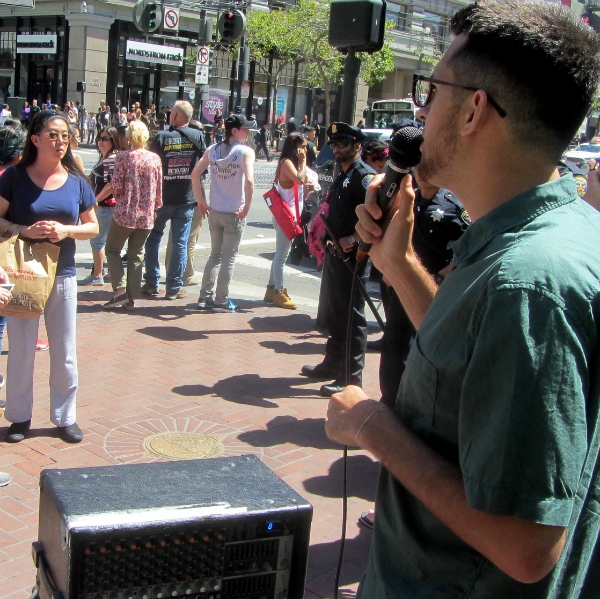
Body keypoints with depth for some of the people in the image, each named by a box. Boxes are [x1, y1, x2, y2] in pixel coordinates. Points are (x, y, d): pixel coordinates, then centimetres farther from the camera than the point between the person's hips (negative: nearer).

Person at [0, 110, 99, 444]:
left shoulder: (76, 182, 3)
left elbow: (93, 227, 6)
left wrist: (66, 230, -13)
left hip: (63, 276, 2)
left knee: (65, 352, 9)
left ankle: (65, 416, 23)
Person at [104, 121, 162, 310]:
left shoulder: (123, 157, -10)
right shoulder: (155, 159, 1)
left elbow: (116, 186, -9)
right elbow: (159, 189, 5)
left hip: (125, 213, -4)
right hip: (146, 215, 4)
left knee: (112, 249, 12)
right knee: (136, 255, 13)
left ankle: (120, 290, -1)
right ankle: (132, 297, 11)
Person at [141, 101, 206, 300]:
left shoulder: (161, 137, -7)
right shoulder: (198, 137, -3)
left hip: (162, 197, -1)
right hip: (187, 198, 1)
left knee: (153, 238, 15)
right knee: (180, 243, 6)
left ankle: (152, 283, 16)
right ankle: (174, 287, 6)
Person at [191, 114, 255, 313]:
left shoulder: (212, 150, 5)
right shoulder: (246, 152, -11)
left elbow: (195, 174, 0)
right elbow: (249, 180, -25)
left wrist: (201, 201, 5)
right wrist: (246, 208, -16)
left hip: (214, 212, 5)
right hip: (235, 214, -5)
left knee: (215, 255, 18)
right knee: (229, 258, 6)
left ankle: (205, 297, 18)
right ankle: (221, 301, 11)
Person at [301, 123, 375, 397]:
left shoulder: (365, 177, -13)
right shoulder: (341, 177, 17)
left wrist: (354, 239, -27)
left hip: (352, 255, -10)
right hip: (334, 254, 10)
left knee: (352, 315, -4)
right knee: (335, 313, 18)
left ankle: (352, 376, 3)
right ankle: (333, 364, 30)